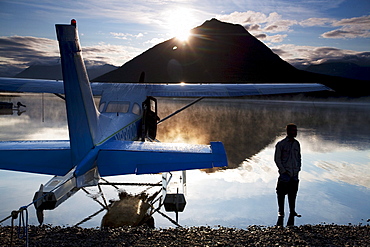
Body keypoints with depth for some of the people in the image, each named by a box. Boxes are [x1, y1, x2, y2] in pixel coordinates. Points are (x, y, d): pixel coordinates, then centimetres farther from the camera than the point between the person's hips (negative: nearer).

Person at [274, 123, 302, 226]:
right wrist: (283, 171, -11)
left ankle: (291, 223, 21)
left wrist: (298, 169, 10)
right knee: (281, 195, -3)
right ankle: (281, 214, 11)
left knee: (292, 196, 11)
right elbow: (277, 159, -6)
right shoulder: (281, 144, -7)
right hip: (284, 174, -5)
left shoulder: (297, 144, 11)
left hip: (295, 175, 5)